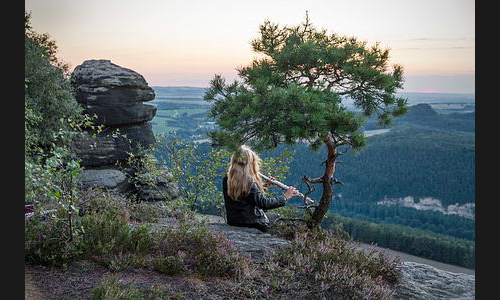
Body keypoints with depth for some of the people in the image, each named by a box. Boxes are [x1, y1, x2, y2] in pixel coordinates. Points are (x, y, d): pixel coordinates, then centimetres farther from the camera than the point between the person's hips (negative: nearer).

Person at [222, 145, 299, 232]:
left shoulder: (226, 180, 3)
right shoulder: (249, 182, -21)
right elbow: (264, 203, -25)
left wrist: (261, 186, 10)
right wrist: (285, 197, -16)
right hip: (252, 224, -8)